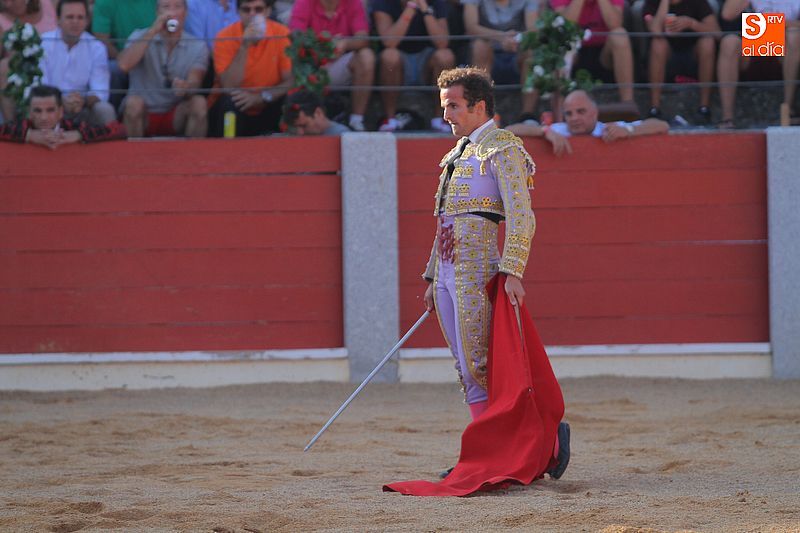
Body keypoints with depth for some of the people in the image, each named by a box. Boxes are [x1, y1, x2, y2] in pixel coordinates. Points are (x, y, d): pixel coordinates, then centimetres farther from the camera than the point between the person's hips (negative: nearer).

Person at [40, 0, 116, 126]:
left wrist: (83, 101, -31)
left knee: (105, 110, -27)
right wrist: (61, 102, -33)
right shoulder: (42, 44, -7)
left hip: (83, 109, 1)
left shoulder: (97, 48, -1)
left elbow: (100, 92, -7)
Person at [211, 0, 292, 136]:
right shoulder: (225, 37, -13)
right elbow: (229, 87, -21)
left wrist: (260, 97, -25)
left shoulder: (282, 34, -8)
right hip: (235, 112, -1)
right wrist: (244, 47, -28)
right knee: (228, 101, -31)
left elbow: (292, 82, -10)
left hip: (267, 113, 1)